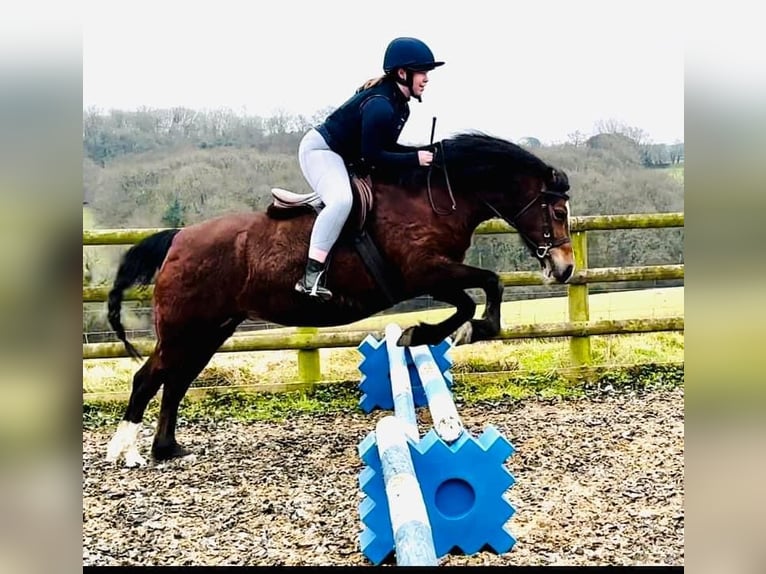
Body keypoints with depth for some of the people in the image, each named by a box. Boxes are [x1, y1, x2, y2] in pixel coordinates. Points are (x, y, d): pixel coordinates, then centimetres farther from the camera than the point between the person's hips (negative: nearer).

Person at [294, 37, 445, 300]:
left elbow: (385, 146, 10)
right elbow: (372, 156, -27)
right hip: (319, 148, -11)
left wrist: (423, 153, -3)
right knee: (341, 200, -35)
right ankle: (311, 276, -38)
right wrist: (415, 159, -24)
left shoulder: (400, 105, 6)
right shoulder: (380, 105, -26)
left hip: (345, 156, 11)